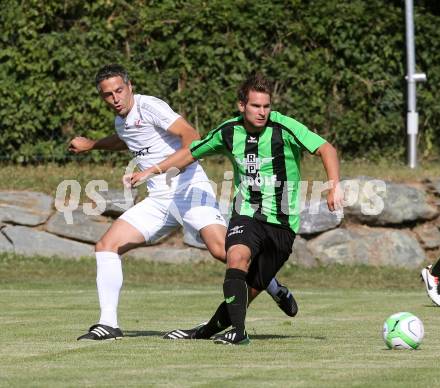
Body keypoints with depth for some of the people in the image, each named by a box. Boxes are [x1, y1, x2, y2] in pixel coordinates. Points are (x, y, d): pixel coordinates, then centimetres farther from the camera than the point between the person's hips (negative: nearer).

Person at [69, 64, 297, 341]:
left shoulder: (148, 106, -9)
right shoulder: (121, 121, 16)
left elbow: (191, 136, -19)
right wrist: (91, 145, 53)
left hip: (190, 190, -8)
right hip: (158, 201, 8)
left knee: (222, 249, -26)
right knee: (106, 246, -3)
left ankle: (275, 289, -2)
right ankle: (108, 324, -2)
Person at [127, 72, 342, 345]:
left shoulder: (284, 128, -12)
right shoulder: (229, 132, 0)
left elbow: (326, 149, -14)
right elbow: (191, 153, 15)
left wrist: (335, 185, -29)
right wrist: (151, 172, 15)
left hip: (282, 223, -2)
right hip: (246, 215, 2)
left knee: (251, 289, 0)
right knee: (237, 256, -30)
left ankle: (211, 330, 22)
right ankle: (238, 331, -28)